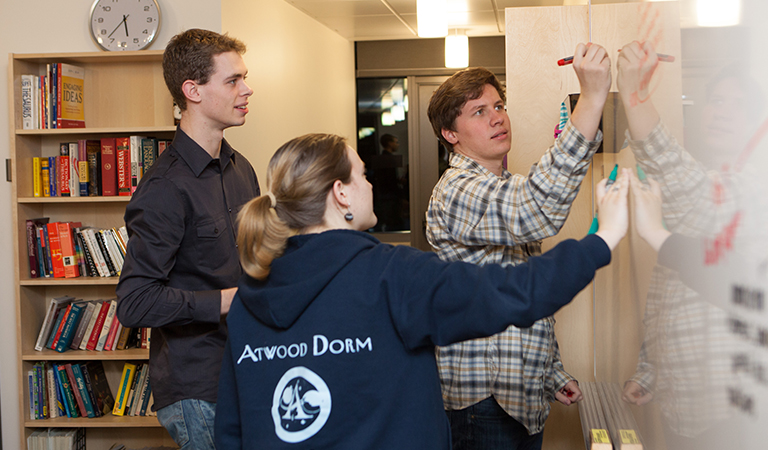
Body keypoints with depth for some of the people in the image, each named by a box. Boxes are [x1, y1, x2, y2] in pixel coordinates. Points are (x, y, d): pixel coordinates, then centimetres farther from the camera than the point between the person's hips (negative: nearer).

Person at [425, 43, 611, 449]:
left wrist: (552, 375, 18)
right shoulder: (456, 192, -17)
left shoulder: (504, 191, 17)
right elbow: (539, 211, -38)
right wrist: (592, 99, -39)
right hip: (484, 403, -9)